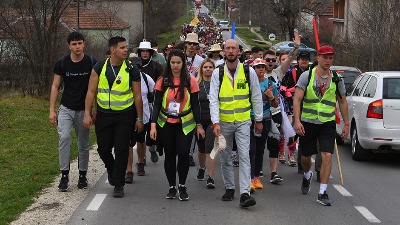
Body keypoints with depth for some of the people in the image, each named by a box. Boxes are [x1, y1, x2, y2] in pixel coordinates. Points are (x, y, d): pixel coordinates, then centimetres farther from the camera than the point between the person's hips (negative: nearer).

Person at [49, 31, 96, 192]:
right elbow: (55, 86, 3)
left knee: (83, 144, 8)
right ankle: (64, 175, -15)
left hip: (83, 110, 0)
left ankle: (82, 175, 23)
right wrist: (52, 110, -3)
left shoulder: (91, 63, -4)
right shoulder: (62, 64, -2)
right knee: (64, 137, -19)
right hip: (66, 108, 0)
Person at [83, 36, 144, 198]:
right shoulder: (99, 68, -1)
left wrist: (139, 119, -1)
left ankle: (118, 185, 8)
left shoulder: (132, 69, -4)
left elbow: (137, 95, 0)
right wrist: (87, 114, -6)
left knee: (121, 150, -2)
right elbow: (91, 92, 2)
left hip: (125, 115, -2)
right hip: (103, 114, 2)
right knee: (103, 148, 8)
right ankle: (112, 170, 39)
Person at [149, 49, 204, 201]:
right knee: (169, 155, 7)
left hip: (185, 124, -1)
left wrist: (199, 125, 0)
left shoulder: (190, 81, -3)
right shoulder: (163, 81, -1)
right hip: (166, 124, 1)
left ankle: (182, 185, 6)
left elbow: (195, 104, 1)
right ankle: (172, 187, 20)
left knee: (183, 153, -13)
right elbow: (157, 104, -1)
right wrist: (153, 124, -9)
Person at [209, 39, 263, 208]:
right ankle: (229, 188, 27)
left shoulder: (249, 72, -1)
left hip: (243, 121, -1)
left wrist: (259, 120, 9)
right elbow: (213, 100, -6)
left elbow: (256, 97, 7)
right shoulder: (217, 73, -1)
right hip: (224, 122, 1)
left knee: (244, 156, -10)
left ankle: (245, 194, -14)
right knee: (225, 158, 11)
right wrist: (216, 122, -16)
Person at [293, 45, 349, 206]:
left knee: (327, 155, -14)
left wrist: (346, 124, 11)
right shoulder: (307, 76, -4)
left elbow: (343, 102, 13)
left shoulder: (336, 79, 3)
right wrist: (297, 121, -18)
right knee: (306, 156, 12)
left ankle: (322, 193, -9)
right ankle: (307, 175, 47)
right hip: (307, 122, 0)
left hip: (327, 123, 1)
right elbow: (297, 99, -8)